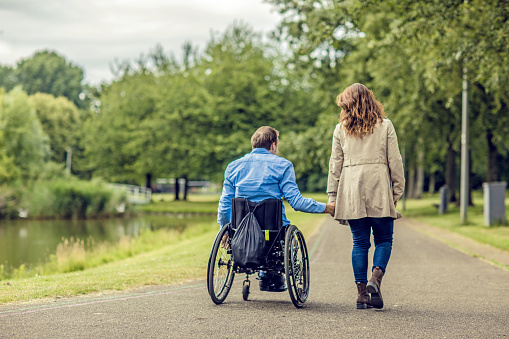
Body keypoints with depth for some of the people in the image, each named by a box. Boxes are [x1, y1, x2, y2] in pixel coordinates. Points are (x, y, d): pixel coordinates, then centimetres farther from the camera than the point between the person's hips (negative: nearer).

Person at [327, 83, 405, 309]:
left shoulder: (341, 129, 6)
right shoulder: (385, 126, 3)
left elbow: (335, 165, 7)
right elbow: (395, 162, 1)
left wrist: (332, 196, 10)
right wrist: (397, 192, 6)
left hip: (351, 193, 2)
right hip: (379, 191, -2)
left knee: (360, 243, 7)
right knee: (384, 240, 10)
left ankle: (362, 292, 5)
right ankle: (375, 278, -13)